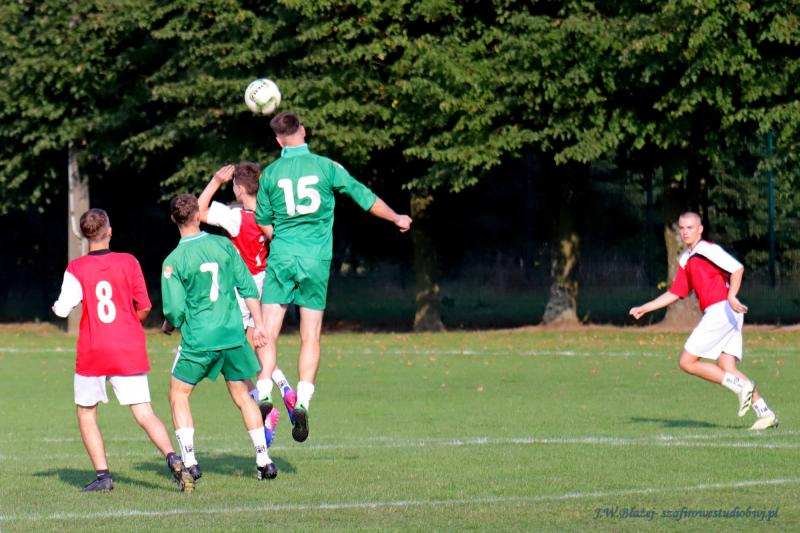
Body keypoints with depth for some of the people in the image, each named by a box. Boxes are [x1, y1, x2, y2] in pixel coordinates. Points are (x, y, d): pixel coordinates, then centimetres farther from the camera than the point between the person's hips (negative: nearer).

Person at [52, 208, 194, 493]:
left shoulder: (76, 268, -4)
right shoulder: (128, 262, 1)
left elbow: (63, 309, -10)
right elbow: (144, 307, 2)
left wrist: (55, 306, 13)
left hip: (93, 352, -1)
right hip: (129, 352, 1)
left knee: (86, 413, 15)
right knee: (145, 414, -1)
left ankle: (103, 475, 5)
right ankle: (172, 458, -24)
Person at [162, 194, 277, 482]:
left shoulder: (173, 261, -9)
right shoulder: (223, 245, 1)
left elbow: (174, 311, -10)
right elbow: (248, 288, 4)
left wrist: (173, 324, 13)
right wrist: (258, 325, 10)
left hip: (198, 340, -3)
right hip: (233, 334, 4)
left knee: (178, 394, 11)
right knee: (242, 395, 16)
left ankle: (189, 462, 0)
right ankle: (264, 461, 13)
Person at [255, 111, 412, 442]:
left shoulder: (270, 174, 0)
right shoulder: (326, 167, -2)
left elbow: (265, 225, 7)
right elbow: (365, 198, 7)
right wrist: (397, 219, 23)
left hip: (281, 257, 0)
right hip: (317, 260, 0)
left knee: (268, 333, 3)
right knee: (310, 337, 3)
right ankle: (302, 402, -8)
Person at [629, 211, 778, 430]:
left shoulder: (707, 249, -6)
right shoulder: (686, 260, 21)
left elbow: (737, 268, -16)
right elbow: (674, 294, 26)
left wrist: (731, 296, -27)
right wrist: (644, 308, 21)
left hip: (721, 310, -9)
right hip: (717, 315, 9)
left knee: (687, 362, -7)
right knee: (727, 371, 3)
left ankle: (741, 386, -10)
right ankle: (765, 414, -1)